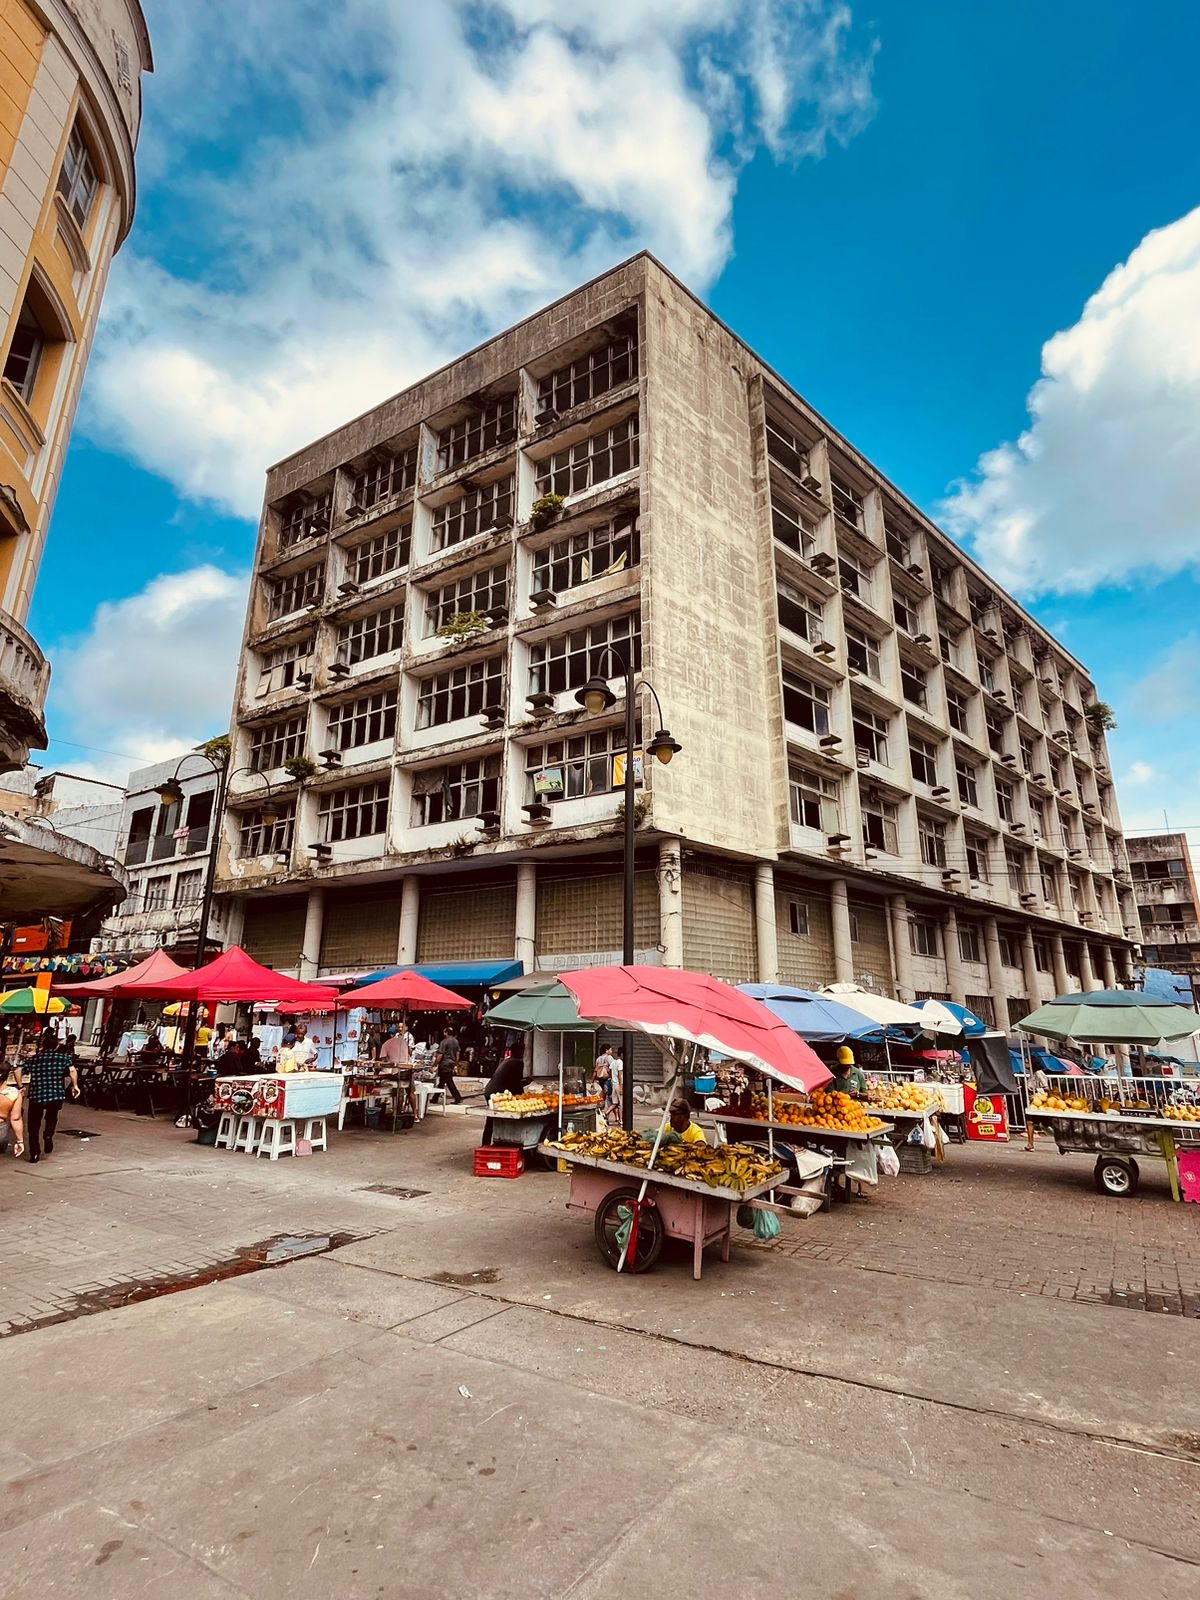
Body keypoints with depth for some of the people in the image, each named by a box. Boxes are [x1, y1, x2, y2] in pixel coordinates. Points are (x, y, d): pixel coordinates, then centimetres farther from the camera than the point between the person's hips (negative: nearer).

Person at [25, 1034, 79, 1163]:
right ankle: (48, 1135, 2)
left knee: (34, 1124, 12)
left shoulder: (35, 1058, 13)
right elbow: (72, 1071, -9)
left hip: (35, 1094, 1)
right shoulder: (63, 1057, 6)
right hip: (56, 1095, -1)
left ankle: (34, 1153, 8)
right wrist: (75, 1086, 3)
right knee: (51, 1117, 26)